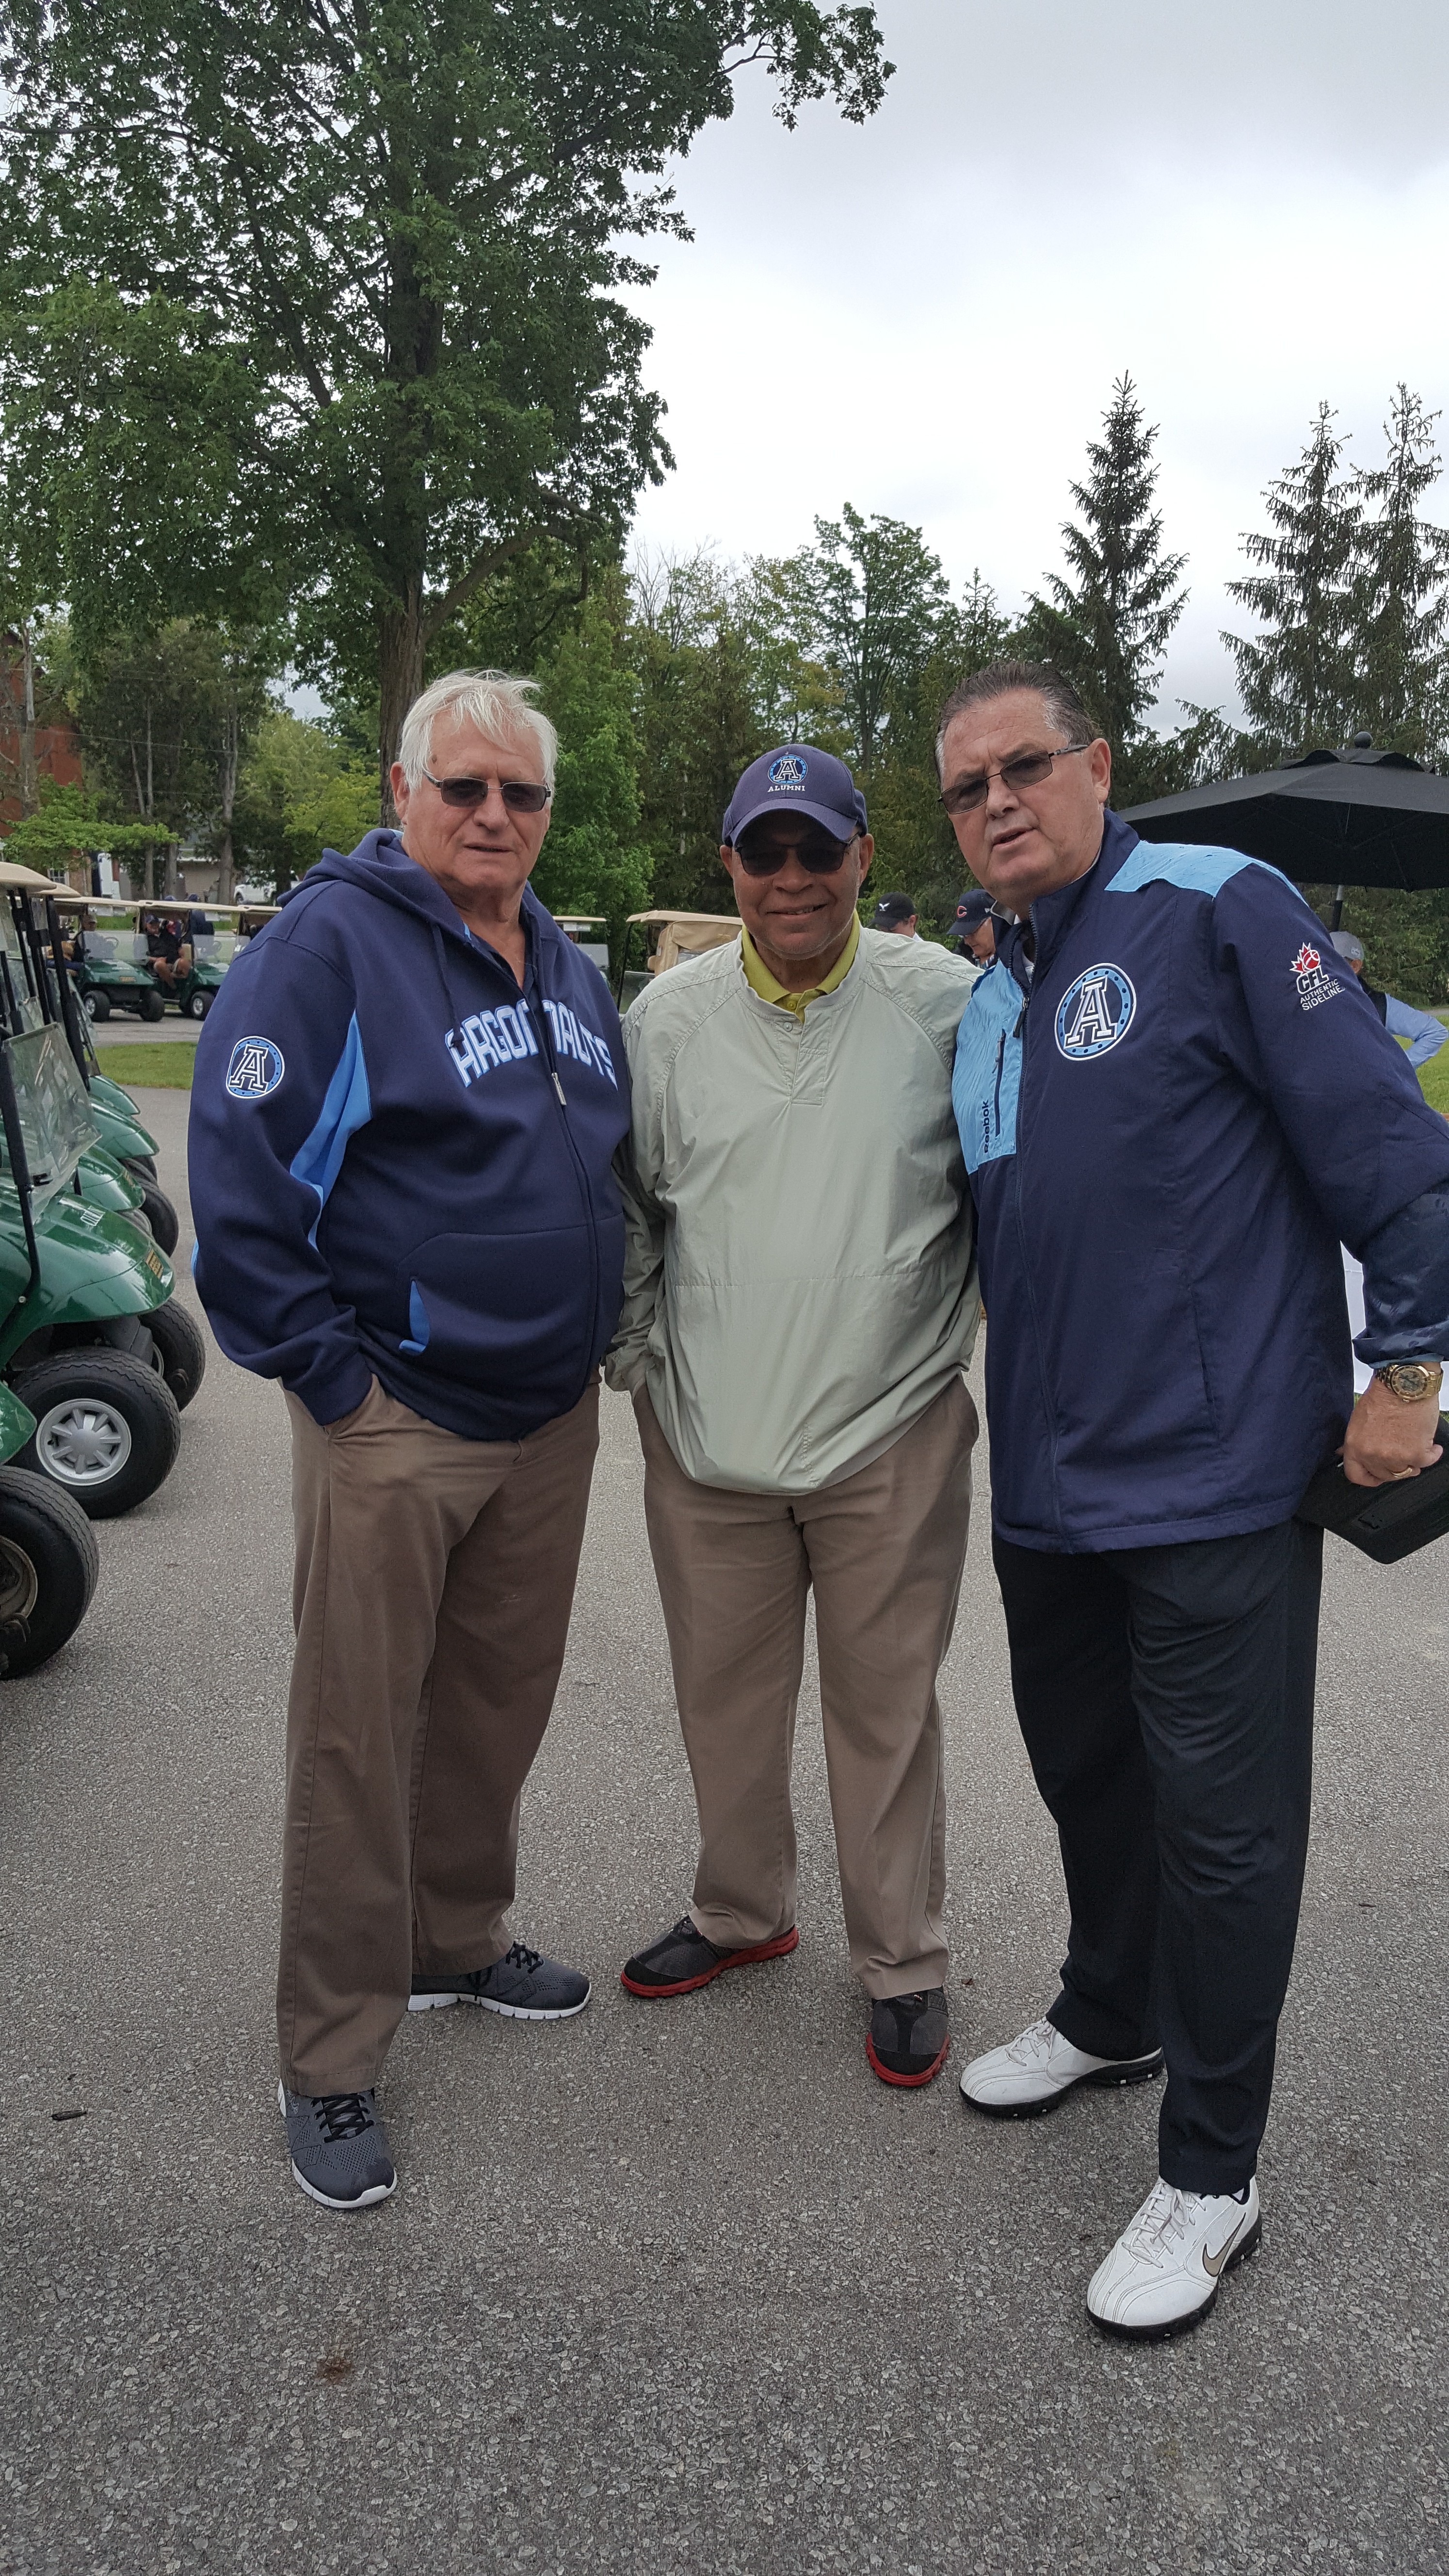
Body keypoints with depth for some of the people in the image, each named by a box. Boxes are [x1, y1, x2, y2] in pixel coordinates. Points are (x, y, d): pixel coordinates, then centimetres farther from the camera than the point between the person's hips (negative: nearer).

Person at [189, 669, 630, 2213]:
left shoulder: (569, 972, 13)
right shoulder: (330, 943, -11)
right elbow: (238, 1175, -15)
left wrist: (595, 1329, 15)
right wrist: (326, 1371, -16)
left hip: (550, 1415, 7)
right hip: (394, 1422, -7)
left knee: (500, 1704, 18)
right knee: (357, 1736, 1)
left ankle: (457, 1941, 39)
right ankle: (331, 2065, 16)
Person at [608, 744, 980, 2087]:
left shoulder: (945, 1005, -6)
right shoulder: (667, 1016, 1)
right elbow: (625, 1204, 11)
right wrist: (637, 1355, 8)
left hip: (891, 1434, -3)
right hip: (705, 1435, 3)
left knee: (884, 1711, 9)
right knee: (724, 1698, 18)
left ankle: (902, 1962, 29)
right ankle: (740, 1912, 41)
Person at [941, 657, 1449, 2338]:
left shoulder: (1217, 911, -10)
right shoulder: (987, 1008, 14)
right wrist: (997, 1413, 21)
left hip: (1214, 1478, -7)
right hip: (1047, 1487, 8)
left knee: (1220, 1822, 3)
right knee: (1085, 1772, 22)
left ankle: (1210, 2179, 20)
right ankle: (1110, 2019, 46)